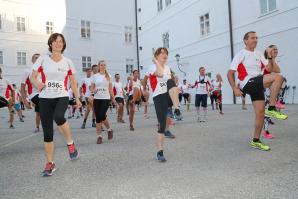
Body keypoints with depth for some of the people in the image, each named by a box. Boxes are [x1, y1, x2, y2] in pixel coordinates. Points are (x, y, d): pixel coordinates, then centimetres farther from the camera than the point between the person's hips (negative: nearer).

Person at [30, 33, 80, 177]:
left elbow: (73, 82, 12)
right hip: (45, 98, 1)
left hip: (62, 97, -1)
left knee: (58, 117, -34)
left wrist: (77, 98, 7)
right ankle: (50, 163, 18)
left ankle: (70, 144, -10)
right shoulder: (43, 59, 1)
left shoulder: (67, 62, 5)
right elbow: (32, 77, 1)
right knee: (47, 132, 2)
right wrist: (37, 84, -21)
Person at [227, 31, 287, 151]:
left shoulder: (259, 54, 19)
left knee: (260, 112, 2)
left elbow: (269, 69, 14)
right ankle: (272, 109, -18)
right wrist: (235, 88, -14)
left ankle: (256, 141, 15)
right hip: (248, 84, -6)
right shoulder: (241, 55, 0)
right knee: (278, 77, -21)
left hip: (258, 85, 6)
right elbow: (230, 73, -5)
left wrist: (270, 57, -1)